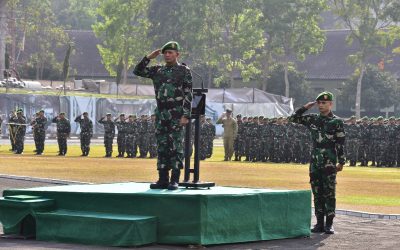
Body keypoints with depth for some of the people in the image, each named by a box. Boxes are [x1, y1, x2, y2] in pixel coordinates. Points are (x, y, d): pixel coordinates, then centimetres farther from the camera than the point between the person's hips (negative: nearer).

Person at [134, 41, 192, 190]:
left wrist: (186, 115, -13)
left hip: (176, 114, -5)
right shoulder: (158, 70, 14)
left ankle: (174, 180, -5)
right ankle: (163, 180, 9)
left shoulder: (184, 71, 0)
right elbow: (138, 71, 13)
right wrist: (149, 57, 3)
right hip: (161, 114, 5)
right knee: (162, 147, 5)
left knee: (176, 147, -6)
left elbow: (188, 96, -4)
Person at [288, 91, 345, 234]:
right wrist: (305, 107, 5)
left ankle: (329, 224, 0)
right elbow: (293, 118, 14)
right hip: (315, 162, 5)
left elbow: (340, 144, -4)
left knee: (329, 194, -3)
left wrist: (341, 162, -8)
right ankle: (319, 224, 12)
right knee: (317, 194, 7)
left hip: (329, 163, -5)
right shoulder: (313, 119, 10)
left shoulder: (336, 122, -3)